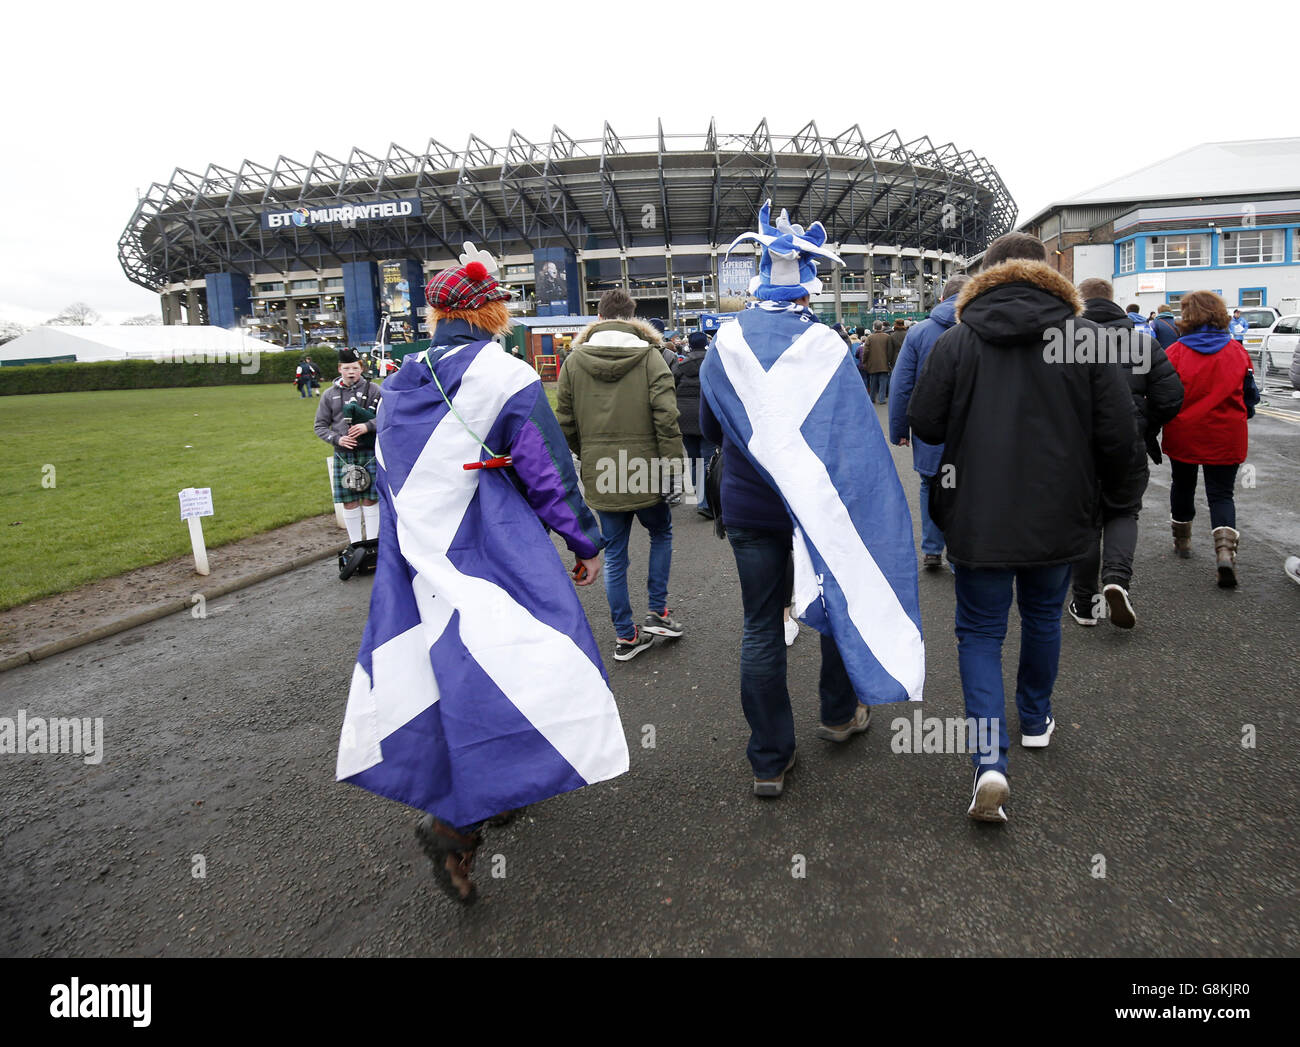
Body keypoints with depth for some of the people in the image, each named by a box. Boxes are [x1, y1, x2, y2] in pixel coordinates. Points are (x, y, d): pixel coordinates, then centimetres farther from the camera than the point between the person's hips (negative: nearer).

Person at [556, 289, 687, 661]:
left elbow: (565, 422, 6)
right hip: (645, 471, -2)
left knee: (614, 554, 12)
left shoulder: (574, 361, 3)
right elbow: (666, 416, -13)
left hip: (600, 475, 2)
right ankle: (658, 613, 20)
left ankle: (625, 635, 18)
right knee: (661, 533, 22)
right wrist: (673, 462, -8)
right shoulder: (649, 356, -6)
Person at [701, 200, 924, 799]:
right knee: (839, 597, 21)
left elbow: (710, 428, 7)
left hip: (748, 506, 2)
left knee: (761, 627, 7)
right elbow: (858, 436, -10)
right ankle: (840, 714, 38)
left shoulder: (725, 345, -5)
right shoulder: (824, 346, -12)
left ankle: (769, 760, 14)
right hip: (819, 503, -1)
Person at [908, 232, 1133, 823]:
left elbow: (923, 424, -6)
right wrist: (1097, 486, 14)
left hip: (978, 517, -2)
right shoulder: (1085, 336, -5)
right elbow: (1118, 433, -5)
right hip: (1059, 516, 2)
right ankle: (1036, 720, 42)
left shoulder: (955, 340, -8)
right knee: (1043, 617, 23)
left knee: (980, 631, 8)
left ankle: (990, 759, -5)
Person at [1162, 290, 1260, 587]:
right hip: (1226, 438, 1)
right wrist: (1241, 417, 28)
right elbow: (1249, 393, 10)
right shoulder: (1237, 351, 0)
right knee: (1221, 494, 6)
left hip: (1183, 436, -1)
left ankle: (1182, 540, 34)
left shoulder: (1175, 352, -10)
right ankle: (1225, 550, -15)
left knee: (1182, 487, 19)